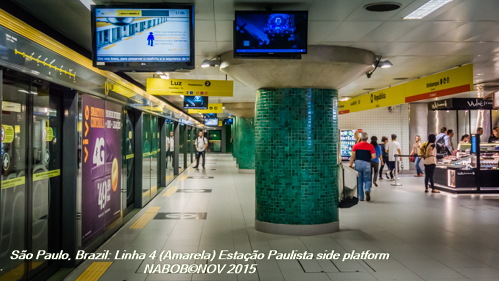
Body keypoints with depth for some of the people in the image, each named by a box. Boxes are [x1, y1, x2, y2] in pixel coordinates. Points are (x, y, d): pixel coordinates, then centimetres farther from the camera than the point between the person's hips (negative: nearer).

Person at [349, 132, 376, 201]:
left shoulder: (356, 146, 2)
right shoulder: (370, 146, -1)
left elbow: (352, 156, -1)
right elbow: (374, 157, -8)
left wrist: (350, 165, 4)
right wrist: (369, 156, 13)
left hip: (358, 164, 1)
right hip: (366, 164, -1)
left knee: (359, 181, 11)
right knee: (367, 180, 9)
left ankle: (361, 197, 13)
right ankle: (367, 190, -22)